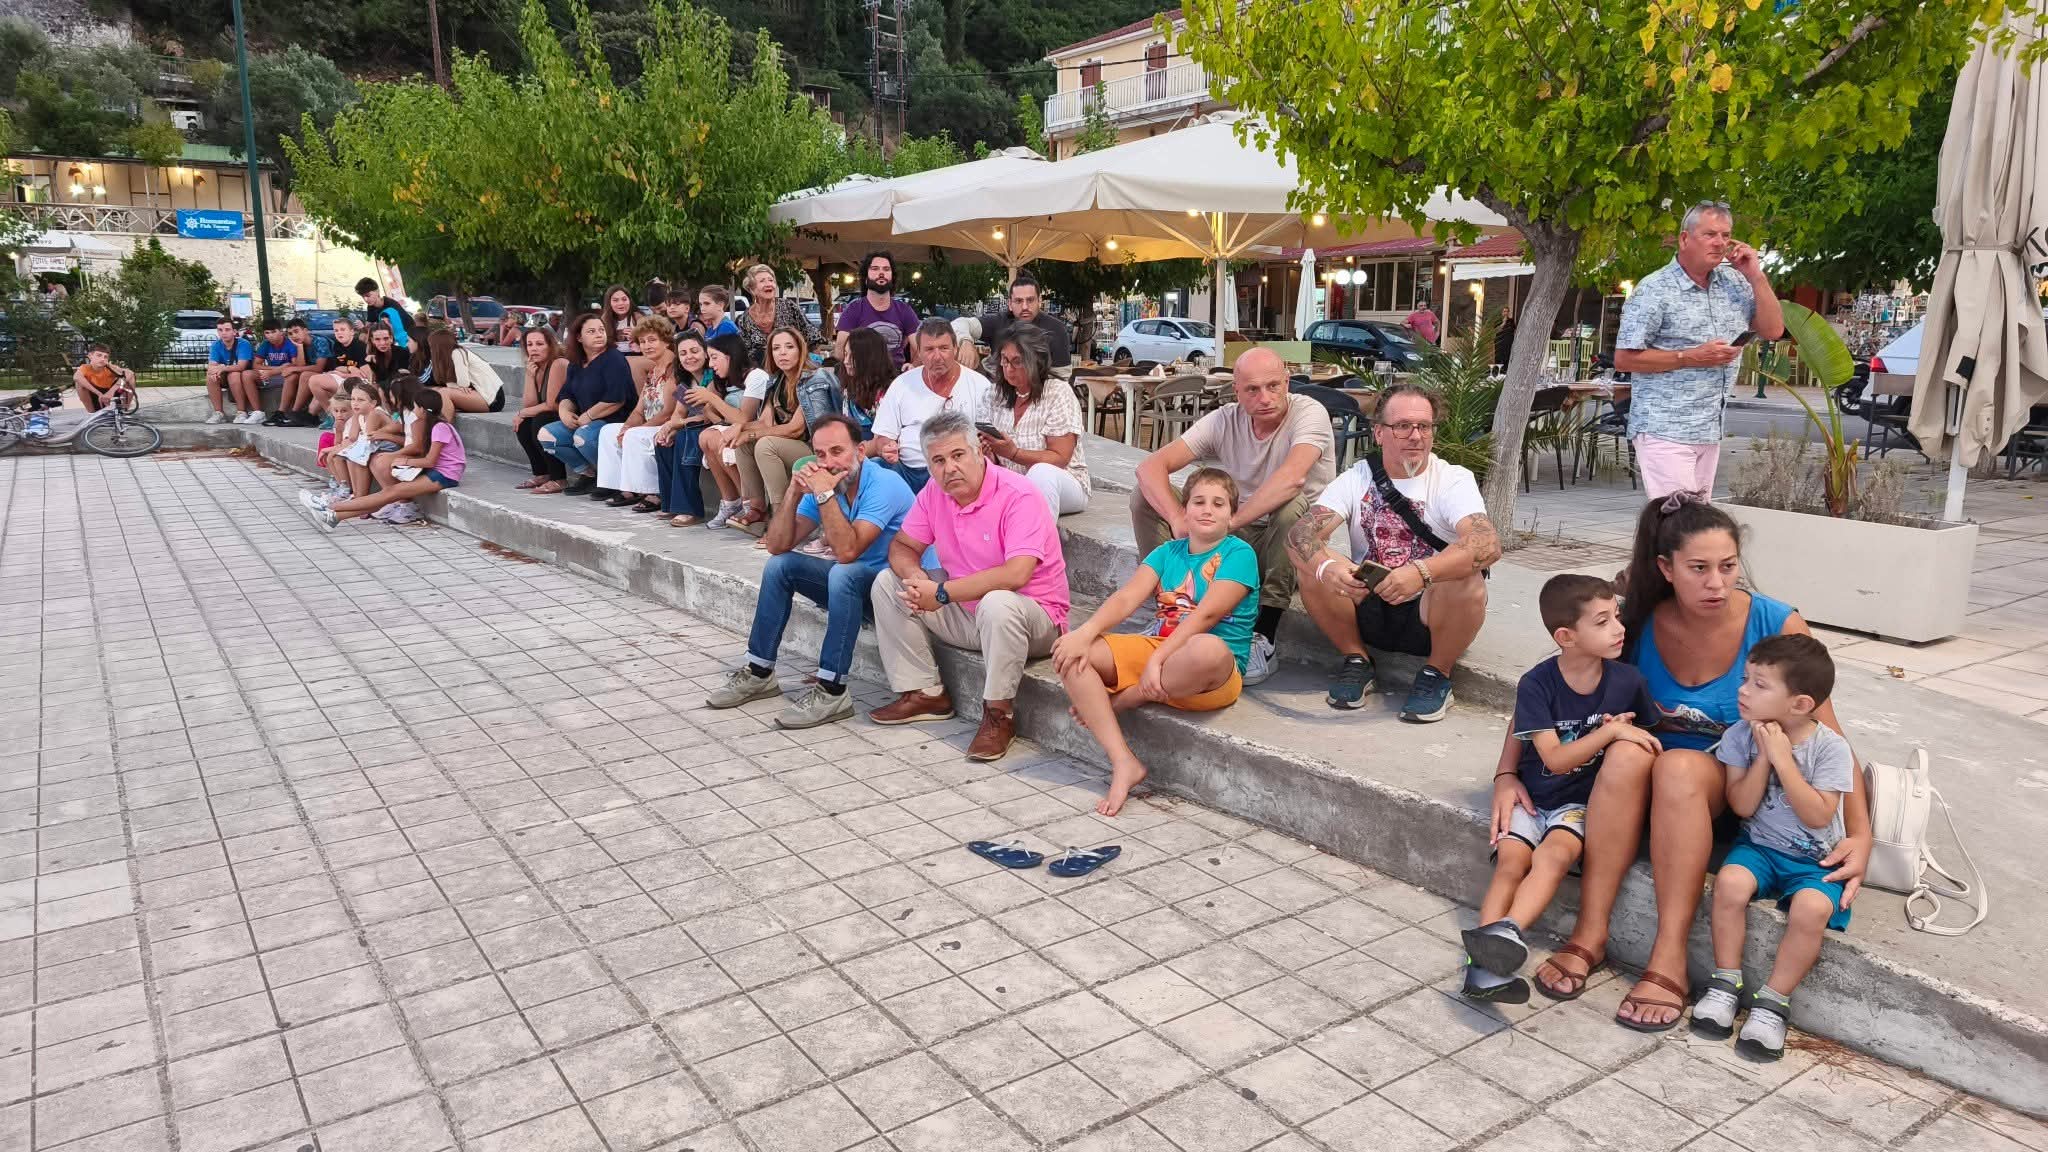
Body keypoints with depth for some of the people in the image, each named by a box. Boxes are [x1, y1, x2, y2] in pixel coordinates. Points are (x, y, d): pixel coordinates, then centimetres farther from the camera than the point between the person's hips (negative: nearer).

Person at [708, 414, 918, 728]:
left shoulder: (883, 484, -22)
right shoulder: (822, 483, 0)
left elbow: (847, 551, -33)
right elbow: (777, 545, -4)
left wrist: (825, 494, -29)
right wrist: (793, 493, -16)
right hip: (853, 584, 8)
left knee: (843, 573, -35)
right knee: (780, 564, 3)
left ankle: (832, 691, -29)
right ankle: (759, 672, 11)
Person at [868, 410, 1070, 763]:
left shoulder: (1018, 496, -23)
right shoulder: (934, 492, -1)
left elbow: (1015, 575, -34)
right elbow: (902, 546, 6)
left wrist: (942, 593, -28)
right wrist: (915, 576, -20)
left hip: (1032, 617, -7)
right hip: (964, 613, 7)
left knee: (997, 604, -41)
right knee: (887, 583, -2)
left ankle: (999, 714, -19)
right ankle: (925, 694, 2)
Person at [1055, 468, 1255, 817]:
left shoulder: (1239, 554, -2)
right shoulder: (1168, 552, 14)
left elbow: (1207, 615, -16)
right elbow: (1127, 597, -1)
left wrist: (1158, 659, -25)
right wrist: (1085, 633, -19)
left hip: (1211, 678, -5)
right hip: (1154, 647, 6)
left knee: (1208, 649, -42)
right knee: (1072, 653, -14)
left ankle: (1121, 699, -13)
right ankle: (1124, 763, -23)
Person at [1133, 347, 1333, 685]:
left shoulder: (1309, 413, -16)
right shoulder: (1224, 420, -5)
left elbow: (1291, 478, -37)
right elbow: (1150, 466, -14)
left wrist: (1228, 523, -39)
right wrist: (1180, 522, -32)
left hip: (1291, 541, -3)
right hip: (1237, 537, 4)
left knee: (1291, 504, -38)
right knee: (1145, 497, -10)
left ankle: (1262, 639, -29)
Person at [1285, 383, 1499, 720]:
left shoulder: (1454, 480, -10)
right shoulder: (1357, 478, -3)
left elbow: (1488, 543, -29)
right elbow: (1301, 534, -17)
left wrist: (1420, 572, -46)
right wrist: (1325, 567, -41)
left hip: (1429, 614, -2)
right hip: (1368, 610, 2)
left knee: (1468, 580, -32)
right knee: (1312, 567, -23)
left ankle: (1437, 674, -6)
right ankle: (1356, 660, 0)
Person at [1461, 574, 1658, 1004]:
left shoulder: (1627, 681, -2)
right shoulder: (1537, 684, -10)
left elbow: (1644, 743, 14)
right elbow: (1555, 758, -15)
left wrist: (1625, 732, -7)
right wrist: (1611, 731, -23)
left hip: (1581, 803, 0)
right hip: (1531, 798, 0)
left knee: (1553, 855, -30)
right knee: (1510, 860, -23)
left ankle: (1507, 931, -47)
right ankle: (1487, 961, -36)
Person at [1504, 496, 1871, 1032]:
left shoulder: (1777, 627, -16)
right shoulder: (1638, 624, -12)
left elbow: (1828, 737, -13)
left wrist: (1860, 834, -22)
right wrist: (1506, 774, -18)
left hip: (1735, 787, -2)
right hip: (1653, 770, 2)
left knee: (1678, 768, -36)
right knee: (1625, 756, -33)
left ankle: (1669, 957, -35)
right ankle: (1590, 933, -30)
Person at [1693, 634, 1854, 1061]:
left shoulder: (1830, 748, -12)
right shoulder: (1740, 735, -4)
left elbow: (1817, 816, -21)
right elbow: (1742, 805, -8)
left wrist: (1782, 757, -23)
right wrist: (1763, 757, -20)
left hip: (1815, 858, -2)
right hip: (1758, 844, 2)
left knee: (1811, 908, -32)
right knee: (1730, 882, -30)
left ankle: (1772, 1002, -15)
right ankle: (1725, 984, -13)